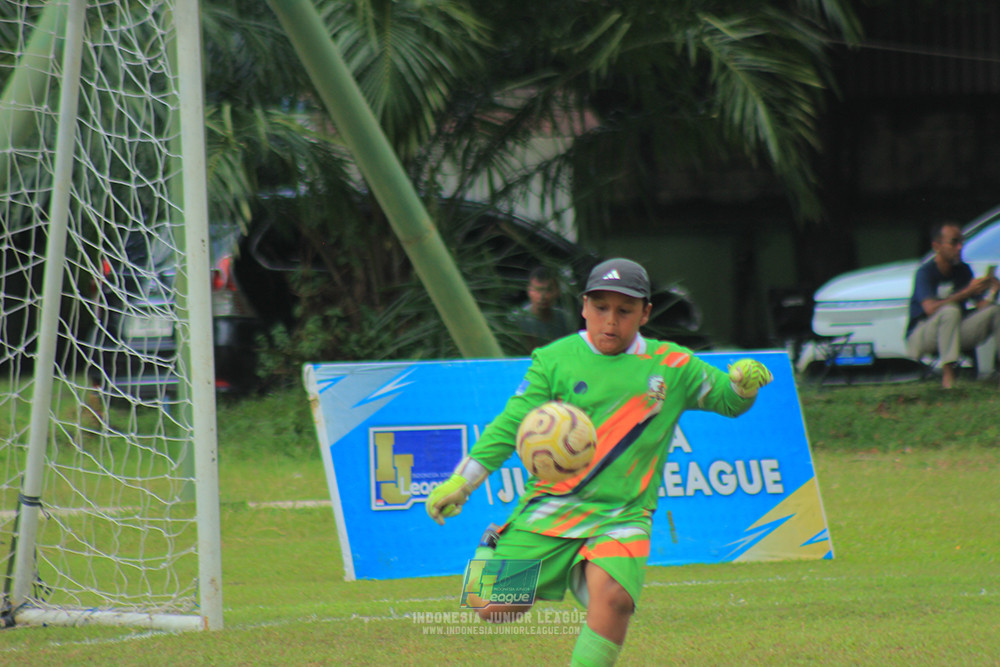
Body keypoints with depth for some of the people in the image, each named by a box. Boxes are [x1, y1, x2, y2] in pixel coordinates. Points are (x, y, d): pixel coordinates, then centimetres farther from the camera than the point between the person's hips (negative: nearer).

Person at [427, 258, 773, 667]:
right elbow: (511, 425, 4)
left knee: (613, 598, -30)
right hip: (548, 508, 1)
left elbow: (728, 399, 15)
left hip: (622, 514, -1)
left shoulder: (671, 366, 8)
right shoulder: (555, 360, 4)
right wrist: (461, 482, -2)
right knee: (497, 610, -4)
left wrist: (745, 383, -9)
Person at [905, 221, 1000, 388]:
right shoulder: (925, 272, -14)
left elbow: (982, 305, 5)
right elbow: (930, 308, -31)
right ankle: (948, 377, -42)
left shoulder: (963, 270, 7)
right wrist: (967, 291, -32)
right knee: (950, 310, -36)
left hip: (952, 333, 6)